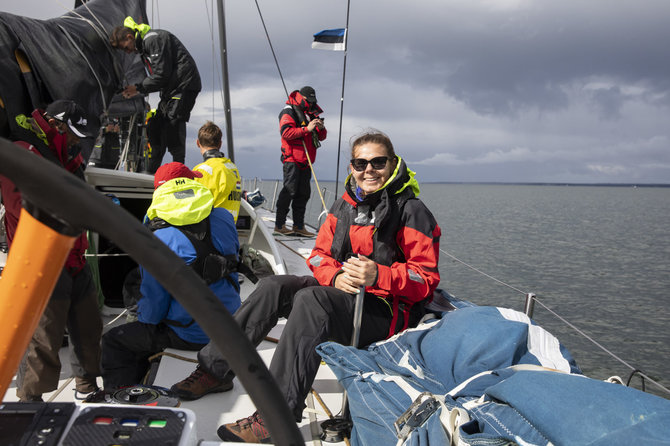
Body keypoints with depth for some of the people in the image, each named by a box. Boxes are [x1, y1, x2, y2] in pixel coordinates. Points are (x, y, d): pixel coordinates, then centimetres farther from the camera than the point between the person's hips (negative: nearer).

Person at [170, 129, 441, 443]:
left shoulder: (412, 211, -8)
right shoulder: (344, 206, 10)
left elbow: (426, 278, -12)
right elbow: (319, 254, 8)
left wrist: (378, 276, -29)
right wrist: (336, 276, -15)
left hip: (386, 312, -6)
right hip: (341, 290, 7)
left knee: (311, 300, -33)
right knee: (272, 287, -14)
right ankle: (215, 369, -5)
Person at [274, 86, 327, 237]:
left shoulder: (312, 113, 21)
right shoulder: (289, 112, -2)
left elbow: (321, 137, 21)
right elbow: (286, 133, -18)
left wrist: (321, 128, -1)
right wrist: (307, 129, -21)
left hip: (306, 161, 7)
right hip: (292, 159, -7)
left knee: (303, 193, 6)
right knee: (290, 191, -10)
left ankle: (298, 226, 12)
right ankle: (279, 224, -3)